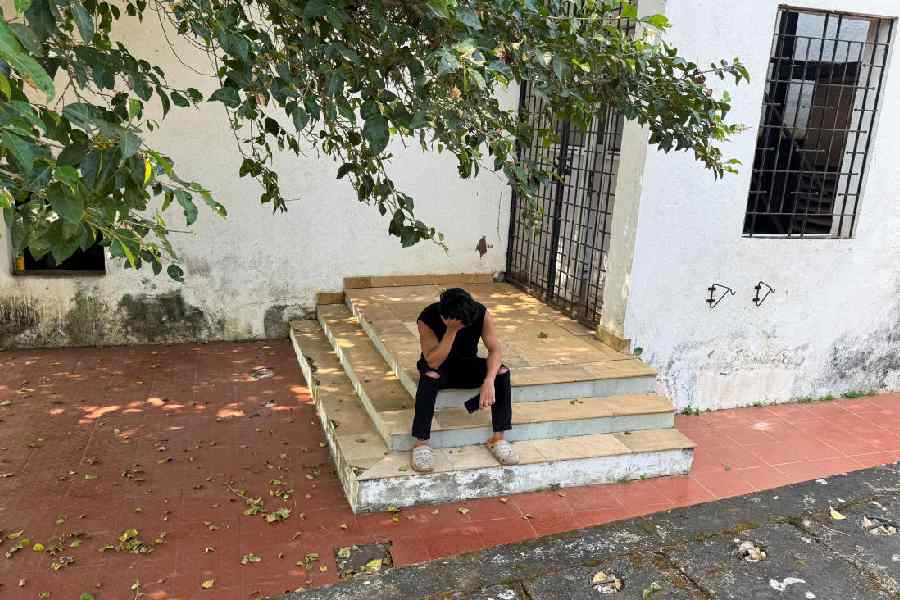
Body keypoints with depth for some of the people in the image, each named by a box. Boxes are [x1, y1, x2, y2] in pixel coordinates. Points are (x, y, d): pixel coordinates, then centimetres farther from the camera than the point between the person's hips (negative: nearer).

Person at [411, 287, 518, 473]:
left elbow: (495, 349, -25)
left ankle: (498, 437, -14)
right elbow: (433, 362, -33)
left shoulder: (481, 313, -22)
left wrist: (489, 381, -41)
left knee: (502, 372, -24)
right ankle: (421, 443, -28)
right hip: (438, 366, -2)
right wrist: (451, 331, -43)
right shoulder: (427, 319, -28)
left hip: (467, 364, 3)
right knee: (430, 376, -37)